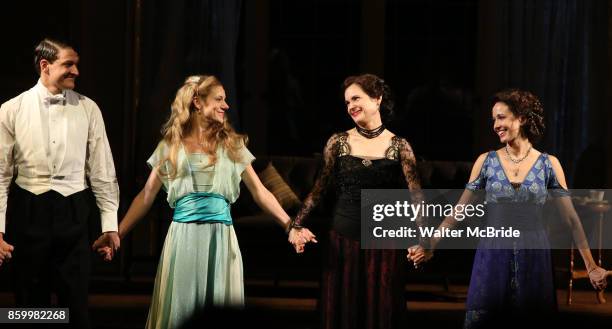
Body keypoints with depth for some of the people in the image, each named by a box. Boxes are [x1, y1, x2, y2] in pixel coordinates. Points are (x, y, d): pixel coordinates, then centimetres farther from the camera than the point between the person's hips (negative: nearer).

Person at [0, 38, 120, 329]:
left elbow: (102, 171, 4)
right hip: (29, 211, -1)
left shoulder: (87, 109, 2)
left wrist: (110, 225, 1)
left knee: (76, 305, 4)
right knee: (30, 304, 8)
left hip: (73, 212, 1)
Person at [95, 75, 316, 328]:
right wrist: (118, 234, 3)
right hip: (183, 235, -1)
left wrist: (290, 227, 3)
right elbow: (146, 196, 8)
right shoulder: (170, 146, 7)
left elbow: (259, 192, 11)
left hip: (220, 236, 1)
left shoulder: (232, 144, 10)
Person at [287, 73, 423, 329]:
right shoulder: (338, 143, 3)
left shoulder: (399, 146, -1)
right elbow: (320, 189, 6)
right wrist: (296, 225, -2)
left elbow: (415, 196, -6)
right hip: (343, 242, 1)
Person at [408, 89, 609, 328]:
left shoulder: (549, 164, 0)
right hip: (493, 255, 1)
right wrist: (430, 246, -5)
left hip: (533, 257, 0)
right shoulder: (486, 161, 2)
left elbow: (571, 219, 0)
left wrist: (591, 267, -3)